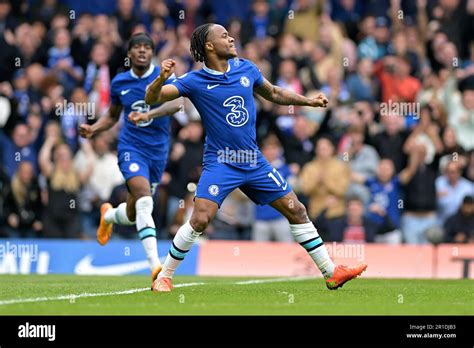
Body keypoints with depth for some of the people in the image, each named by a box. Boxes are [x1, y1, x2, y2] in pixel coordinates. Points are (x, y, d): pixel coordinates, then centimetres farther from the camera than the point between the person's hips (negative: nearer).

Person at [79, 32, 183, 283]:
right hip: (131, 147, -1)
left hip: (158, 149, 1)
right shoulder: (119, 83, 6)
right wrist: (92, 129, 3)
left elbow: (175, 104, -21)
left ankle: (108, 215, 51)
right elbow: (112, 116, 22)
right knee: (144, 200, -26)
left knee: (133, 213, 12)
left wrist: (149, 114, -38)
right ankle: (155, 266, -30)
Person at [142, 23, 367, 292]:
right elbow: (152, 98, -16)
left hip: (254, 162, 5)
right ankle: (164, 277, -3)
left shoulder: (246, 68, 4)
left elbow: (273, 93, 23)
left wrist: (308, 101, 17)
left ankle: (331, 273, 14)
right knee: (201, 219, -21)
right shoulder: (195, 81, -9)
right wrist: (162, 78, -36)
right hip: (220, 163, -5)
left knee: (296, 210, 5)